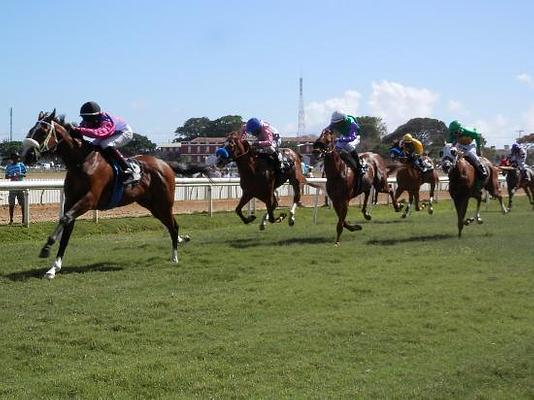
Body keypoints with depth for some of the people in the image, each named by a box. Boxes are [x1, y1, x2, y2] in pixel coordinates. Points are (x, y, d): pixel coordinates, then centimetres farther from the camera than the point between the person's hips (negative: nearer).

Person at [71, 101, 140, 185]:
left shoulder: (107, 122, -40)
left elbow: (97, 133, -57)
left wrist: (79, 130, -64)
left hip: (125, 132, -9)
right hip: (111, 134, 9)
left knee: (106, 145, -32)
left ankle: (131, 172, -32)